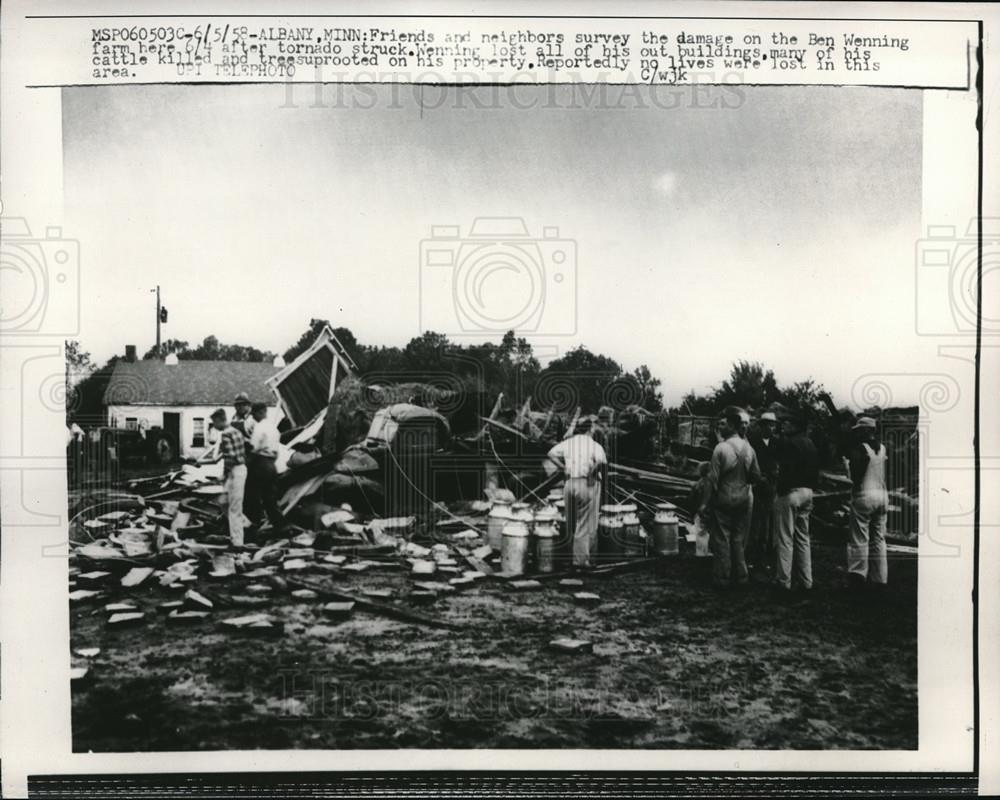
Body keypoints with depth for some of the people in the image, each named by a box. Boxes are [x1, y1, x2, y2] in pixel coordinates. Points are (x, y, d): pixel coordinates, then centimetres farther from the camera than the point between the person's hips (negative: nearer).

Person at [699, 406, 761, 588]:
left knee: (721, 539, 6)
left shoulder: (721, 449, -17)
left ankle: (722, 578, 11)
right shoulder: (748, 448, -1)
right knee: (738, 539, 17)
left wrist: (704, 503, -10)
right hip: (744, 499, 5)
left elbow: (712, 479, -16)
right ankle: (740, 576, 24)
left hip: (723, 499, -5)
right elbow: (756, 477, 4)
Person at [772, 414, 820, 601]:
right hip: (807, 492, 8)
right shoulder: (810, 444, 12)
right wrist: (812, 487, 18)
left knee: (785, 539, -3)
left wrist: (780, 489, -12)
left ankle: (784, 583, -1)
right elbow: (816, 469, 14)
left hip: (789, 492, -8)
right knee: (803, 538, 14)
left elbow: (786, 470, -20)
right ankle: (805, 582, 18)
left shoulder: (788, 442, -13)